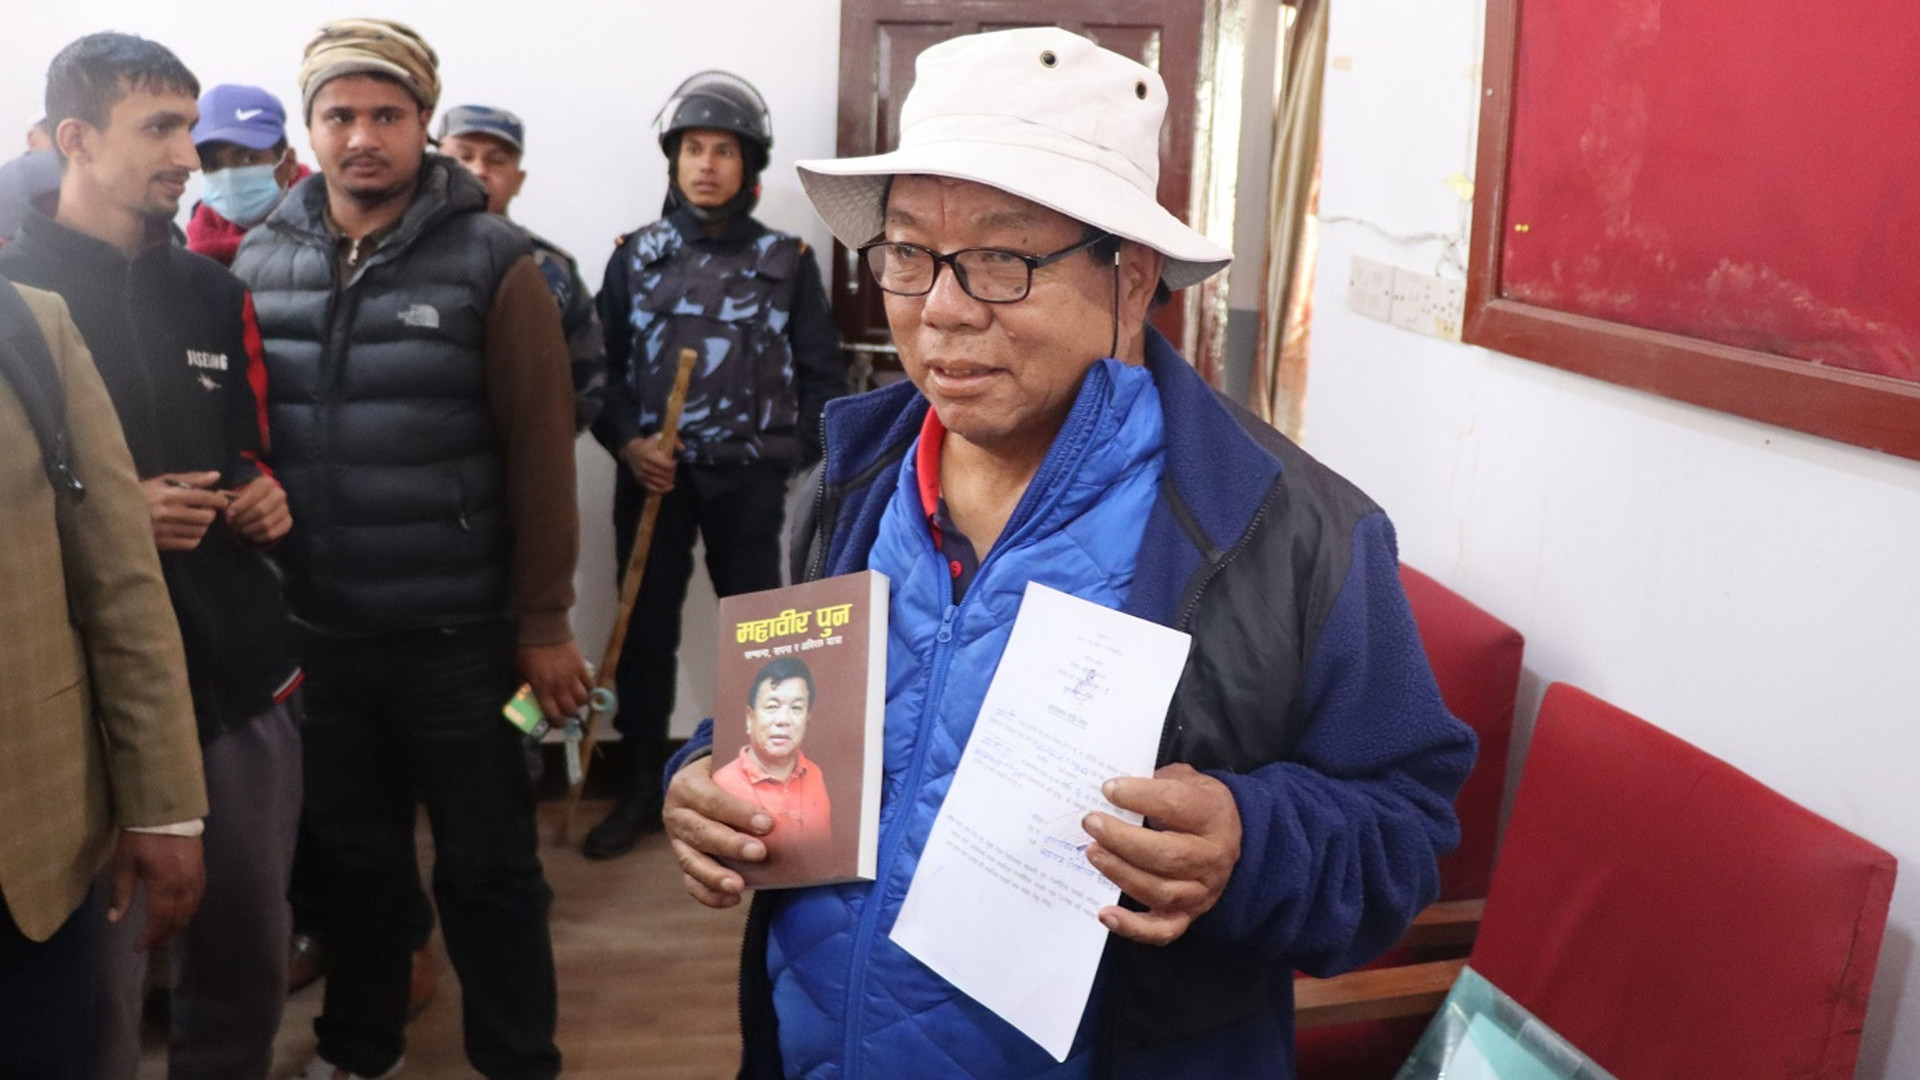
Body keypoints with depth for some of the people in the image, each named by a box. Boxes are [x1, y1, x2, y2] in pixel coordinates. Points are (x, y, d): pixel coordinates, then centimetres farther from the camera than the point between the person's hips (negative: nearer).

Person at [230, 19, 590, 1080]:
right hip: (315, 631, 4)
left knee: (486, 865, 10)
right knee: (353, 855, 21)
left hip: (456, 635, -3)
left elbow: (538, 455, -8)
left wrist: (542, 622, -8)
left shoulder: (491, 261, -9)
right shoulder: (258, 261, 3)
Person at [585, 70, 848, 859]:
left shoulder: (787, 260, 4)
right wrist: (625, 442, -10)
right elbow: (600, 366, 5)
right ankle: (641, 789, 22)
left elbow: (821, 374, 3)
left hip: (750, 479, -1)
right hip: (652, 478, 1)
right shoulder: (635, 256, 6)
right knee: (645, 630, 8)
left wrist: (819, 466, -5)